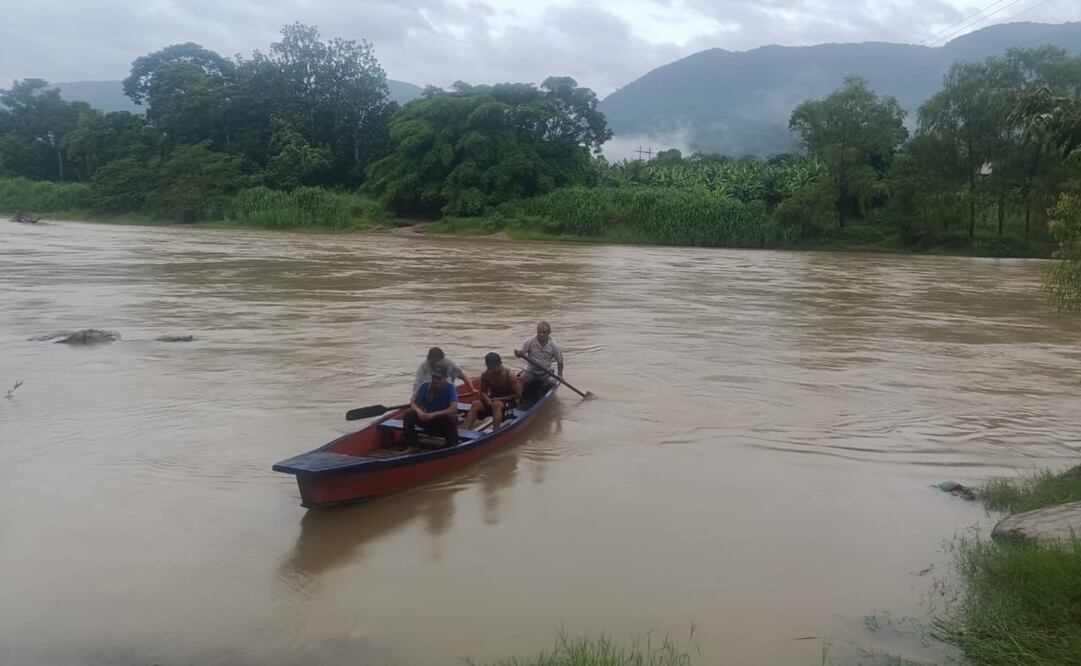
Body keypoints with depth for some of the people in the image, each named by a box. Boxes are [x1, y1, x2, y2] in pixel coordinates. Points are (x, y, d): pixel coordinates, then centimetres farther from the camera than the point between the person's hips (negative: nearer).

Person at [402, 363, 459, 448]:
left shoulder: (450, 387, -18)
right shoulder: (425, 386, -9)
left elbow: (453, 408, -28)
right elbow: (413, 404, -5)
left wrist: (434, 414, -35)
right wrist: (419, 412, -28)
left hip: (444, 422, -3)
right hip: (427, 420, 3)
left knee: (452, 417, -36)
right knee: (409, 414, -18)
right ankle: (412, 446, -9)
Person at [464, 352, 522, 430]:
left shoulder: (509, 375, -14)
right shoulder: (485, 375, -1)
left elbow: (518, 395, -12)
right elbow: (483, 392, 11)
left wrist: (500, 399, -17)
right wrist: (487, 399, -13)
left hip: (508, 402, -5)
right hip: (493, 400, 5)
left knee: (496, 404, -38)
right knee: (476, 404, -23)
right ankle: (466, 430, -35)